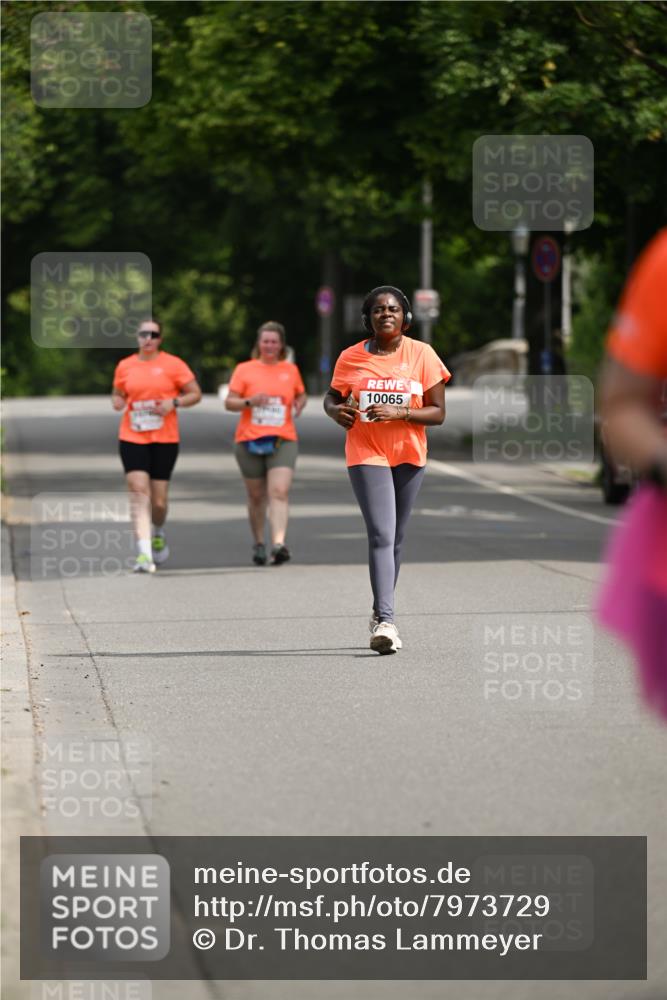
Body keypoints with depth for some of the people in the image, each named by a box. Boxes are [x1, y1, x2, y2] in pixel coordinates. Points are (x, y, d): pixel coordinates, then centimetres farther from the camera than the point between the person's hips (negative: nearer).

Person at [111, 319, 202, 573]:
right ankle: (144, 554, -21)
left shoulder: (172, 364, 1)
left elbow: (195, 394, 4)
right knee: (138, 492, -15)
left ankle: (158, 534, 38)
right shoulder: (125, 366, 8)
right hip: (132, 438, 1)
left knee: (159, 500, 3)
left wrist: (174, 403, -14)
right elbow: (117, 395, 21)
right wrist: (117, 401, -3)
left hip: (165, 439, -1)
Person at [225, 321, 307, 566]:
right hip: (249, 441, 0)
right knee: (256, 496, 8)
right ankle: (258, 544, 25)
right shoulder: (244, 369, 5)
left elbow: (301, 394, 25)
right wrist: (250, 401, -18)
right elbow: (229, 402, 2)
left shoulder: (290, 370, 11)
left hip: (283, 441, 0)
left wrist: (300, 404, 1)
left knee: (279, 491, -17)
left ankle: (279, 544, -29)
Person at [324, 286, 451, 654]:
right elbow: (331, 397, 14)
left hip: (409, 456, 2)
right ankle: (386, 621, -22)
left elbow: (438, 413, -3)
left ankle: (380, 614, 27)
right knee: (381, 535, -15)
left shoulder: (421, 354, -2)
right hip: (366, 454, -2)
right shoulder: (351, 358, -1)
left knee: (395, 537, 11)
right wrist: (336, 410, -10)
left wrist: (399, 412, -19)